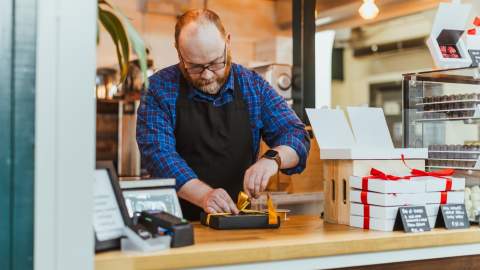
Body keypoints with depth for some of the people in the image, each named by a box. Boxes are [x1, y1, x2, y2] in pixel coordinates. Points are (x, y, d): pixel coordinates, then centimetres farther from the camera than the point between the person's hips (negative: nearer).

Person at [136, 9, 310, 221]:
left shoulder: (253, 85, 3)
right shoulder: (160, 87, -4)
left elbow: (296, 135, 2)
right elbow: (158, 152, -13)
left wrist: (272, 158, -20)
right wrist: (204, 194, -28)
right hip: (179, 223, -2)